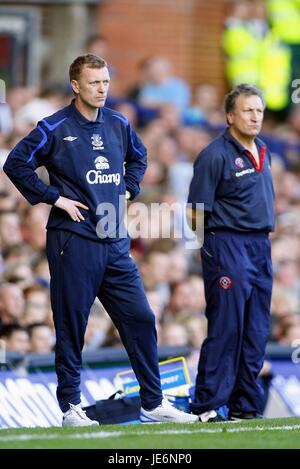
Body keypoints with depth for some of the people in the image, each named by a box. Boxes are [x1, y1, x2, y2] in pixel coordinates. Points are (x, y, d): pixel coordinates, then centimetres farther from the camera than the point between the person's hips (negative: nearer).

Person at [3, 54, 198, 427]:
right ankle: (70, 406, 7)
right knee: (71, 325, 0)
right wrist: (54, 197, -11)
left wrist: (128, 189, 15)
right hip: (74, 241, -5)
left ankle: (153, 404, 10)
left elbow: (138, 156, 31)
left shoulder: (119, 125, 11)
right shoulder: (55, 128, -6)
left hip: (116, 243, 6)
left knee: (140, 319, 3)